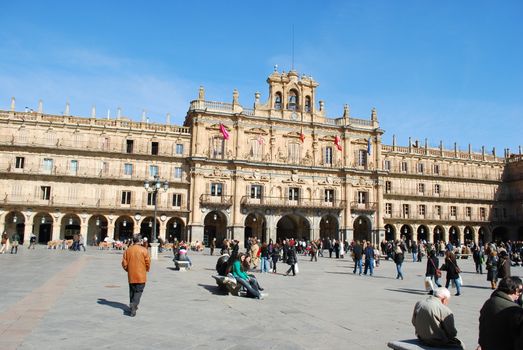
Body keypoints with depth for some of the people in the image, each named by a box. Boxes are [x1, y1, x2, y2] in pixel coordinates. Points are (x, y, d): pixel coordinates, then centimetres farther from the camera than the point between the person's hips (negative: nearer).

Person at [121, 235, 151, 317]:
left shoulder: (128, 250, -1)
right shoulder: (144, 250, -10)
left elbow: (124, 263, 2)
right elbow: (148, 262, -7)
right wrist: (146, 270, 12)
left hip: (131, 275, 4)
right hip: (141, 275, -3)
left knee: (132, 291, 17)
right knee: (139, 291, 2)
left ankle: (132, 306, 24)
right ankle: (133, 305, -15)